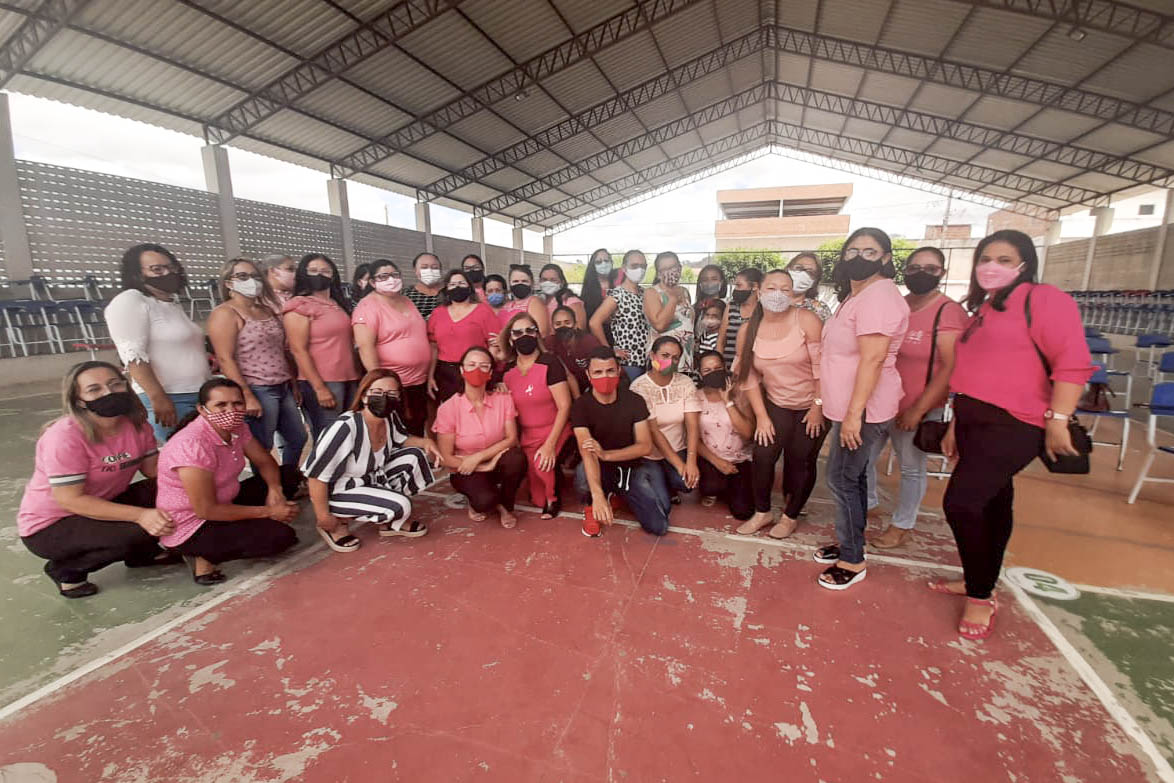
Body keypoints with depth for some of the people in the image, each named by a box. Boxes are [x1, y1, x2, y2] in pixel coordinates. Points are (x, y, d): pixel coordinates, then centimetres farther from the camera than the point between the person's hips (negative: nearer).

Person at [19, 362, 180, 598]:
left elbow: (154, 469, -8)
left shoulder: (137, 424, -9)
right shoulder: (64, 436, -28)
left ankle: (142, 552, 13)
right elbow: (70, 500, -28)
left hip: (99, 506, 6)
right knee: (136, 532, -29)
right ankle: (66, 569, 1)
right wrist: (140, 515, -36)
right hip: (50, 525, -6)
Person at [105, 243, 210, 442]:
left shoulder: (173, 305, 18)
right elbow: (133, 356, -17)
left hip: (199, 397, 8)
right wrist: (158, 398, -23)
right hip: (168, 400, -8)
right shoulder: (129, 301, -8)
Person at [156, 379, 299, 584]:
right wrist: (268, 512, -21)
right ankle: (206, 558, -2)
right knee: (280, 536, -22)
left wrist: (275, 490, -16)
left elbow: (265, 461, 6)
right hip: (189, 528, -8)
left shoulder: (235, 427, -6)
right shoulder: (192, 445, -29)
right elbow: (206, 510, -26)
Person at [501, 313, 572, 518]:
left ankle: (553, 498, 0)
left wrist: (550, 444, -20)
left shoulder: (549, 363, -14)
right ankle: (541, 499, 37)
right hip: (527, 437, 4)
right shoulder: (508, 371, 2)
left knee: (543, 463, -32)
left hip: (555, 434, -4)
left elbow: (564, 406, -16)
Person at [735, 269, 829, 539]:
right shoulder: (748, 330, -5)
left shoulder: (806, 320, -16)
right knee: (763, 455, -9)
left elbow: (821, 367, -16)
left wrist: (819, 407, -15)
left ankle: (791, 516, 26)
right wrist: (761, 416, -5)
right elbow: (749, 378, -3)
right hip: (775, 404, 3)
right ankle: (762, 512, 13)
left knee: (800, 461, 4)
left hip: (811, 406, -2)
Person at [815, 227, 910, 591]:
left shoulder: (878, 296, -19)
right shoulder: (856, 294, 14)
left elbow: (873, 359, -25)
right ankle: (849, 543, 31)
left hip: (863, 408, -10)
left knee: (841, 480, -2)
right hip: (849, 405, 10)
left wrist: (854, 414, -26)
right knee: (852, 476, 17)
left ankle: (852, 561, 12)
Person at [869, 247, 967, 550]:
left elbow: (951, 368, -14)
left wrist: (918, 409, -16)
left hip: (917, 409, -5)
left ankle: (903, 526, 26)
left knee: (911, 468, 9)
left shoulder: (949, 312, -9)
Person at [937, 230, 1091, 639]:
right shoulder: (982, 310, 17)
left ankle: (980, 596, 6)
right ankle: (980, 582, 29)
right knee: (992, 502, 17)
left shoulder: (1042, 299, -7)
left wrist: (1057, 421, -21)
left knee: (961, 502, -13)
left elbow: (1073, 363, -16)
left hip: (1011, 425, -8)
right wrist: (955, 426, 20)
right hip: (975, 421, 8)